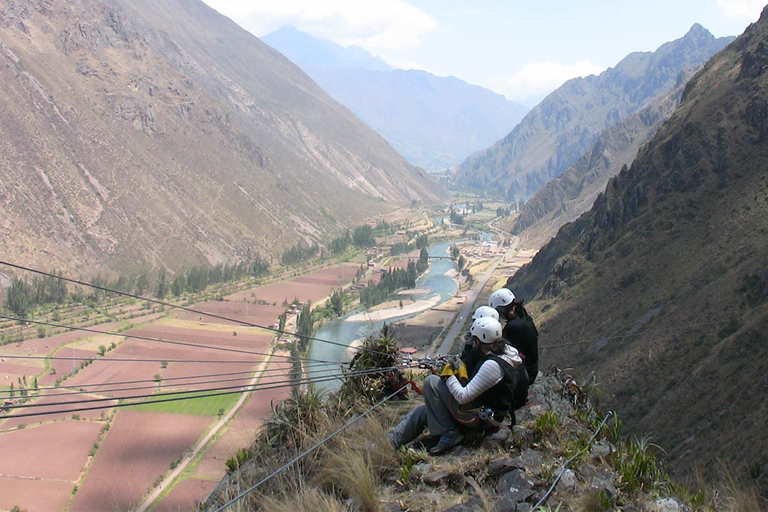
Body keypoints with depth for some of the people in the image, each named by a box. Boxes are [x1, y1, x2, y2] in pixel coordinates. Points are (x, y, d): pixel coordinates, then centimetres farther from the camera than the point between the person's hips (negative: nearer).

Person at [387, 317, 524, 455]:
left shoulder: (492, 365, -25)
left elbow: (463, 396, -26)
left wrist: (449, 375, -10)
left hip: (478, 419, -10)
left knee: (431, 382, -9)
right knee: (422, 412, 13)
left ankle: (449, 435, -7)